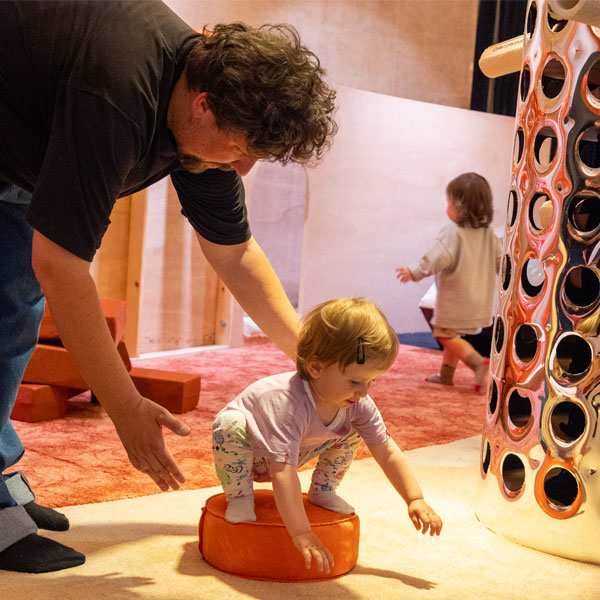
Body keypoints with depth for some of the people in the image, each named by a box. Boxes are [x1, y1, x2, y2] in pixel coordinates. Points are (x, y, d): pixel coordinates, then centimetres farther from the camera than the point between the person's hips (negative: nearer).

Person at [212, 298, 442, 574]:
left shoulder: (358, 404, -23)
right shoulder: (290, 404, -45)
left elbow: (387, 452, -12)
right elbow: (282, 473, -49)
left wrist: (415, 499, -20)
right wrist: (301, 534, -53)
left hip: (291, 454, 6)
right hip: (249, 456, -6)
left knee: (352, 432, -8)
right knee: (231, 425, -37)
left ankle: (322, 491, 10)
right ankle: (239, 496, -14)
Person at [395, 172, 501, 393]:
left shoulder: (452, 231, -16)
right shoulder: (488, 232, 6)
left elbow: (439, 258, -24)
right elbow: (499, 260, 10)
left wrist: (415, 272, -16)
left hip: (455, 298, -8)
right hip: (480, 298, 8)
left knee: (447, 335, -3)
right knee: (454, 334, 19)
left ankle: (479, 363, -20)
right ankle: (446, 374, 25)